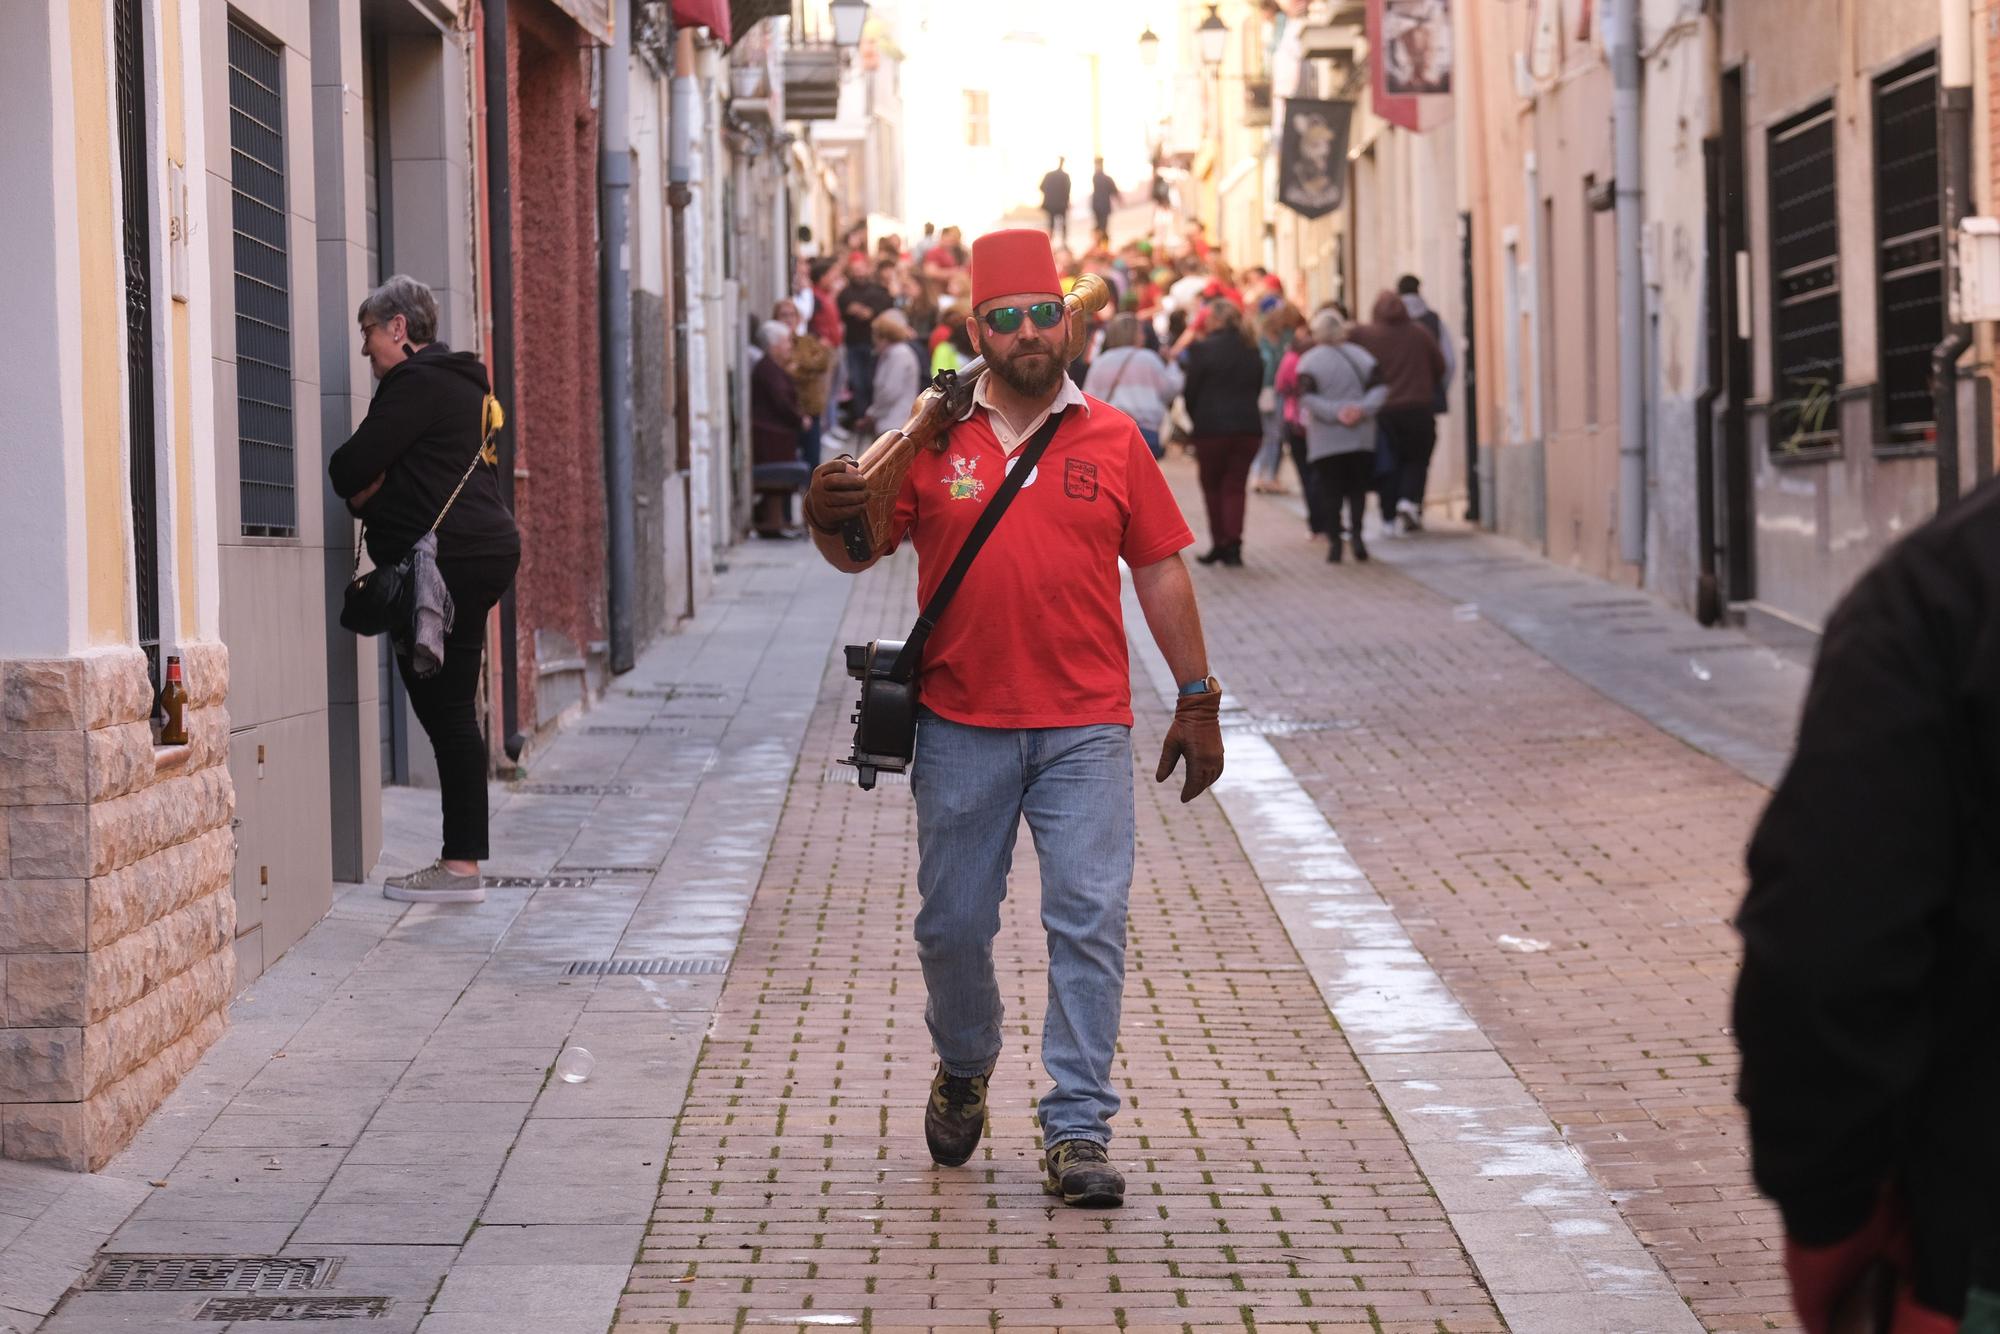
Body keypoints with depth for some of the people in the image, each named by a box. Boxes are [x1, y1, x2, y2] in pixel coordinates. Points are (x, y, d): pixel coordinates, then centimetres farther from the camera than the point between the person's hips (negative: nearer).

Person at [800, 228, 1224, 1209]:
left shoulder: (1113, 440, 5)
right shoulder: (933, 440, 3)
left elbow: (1160, 571, 10)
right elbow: (860, 552, 6)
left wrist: (1197, 701, 10)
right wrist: (826, 520, -19)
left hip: (1084, 730, 0)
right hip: (961, 729, 0)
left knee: (1089, 923, -6)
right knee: (952, 923, 9)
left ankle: (1077, 1133, -1)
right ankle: (963, 1070, 37)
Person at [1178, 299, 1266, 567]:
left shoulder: (1202, 349, -9)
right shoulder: (1252, 352, 6)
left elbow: (1191, 390, -5)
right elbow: (1258, 389, 11)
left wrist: (1195, 420, 9)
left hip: (1212, 427, -3)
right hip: (1248, 427, 3)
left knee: (1213, 487, 12)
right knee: (1236, 486, 6)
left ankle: (1219, 544, 13)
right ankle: (1233, 544, -6)